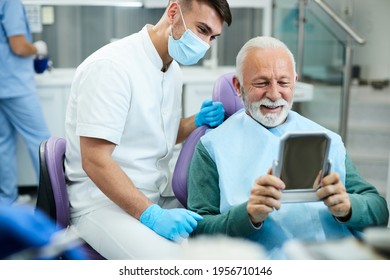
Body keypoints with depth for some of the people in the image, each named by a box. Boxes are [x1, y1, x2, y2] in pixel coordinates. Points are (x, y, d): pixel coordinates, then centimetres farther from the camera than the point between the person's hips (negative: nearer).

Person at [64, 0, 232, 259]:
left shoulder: (172, 68, 9)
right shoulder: (111, 66, -19)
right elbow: (95, 162, -23)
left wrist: (198, 122, 3)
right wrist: (152, 215, -27)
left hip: (161, 194, 8)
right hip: (104, 201, -8)